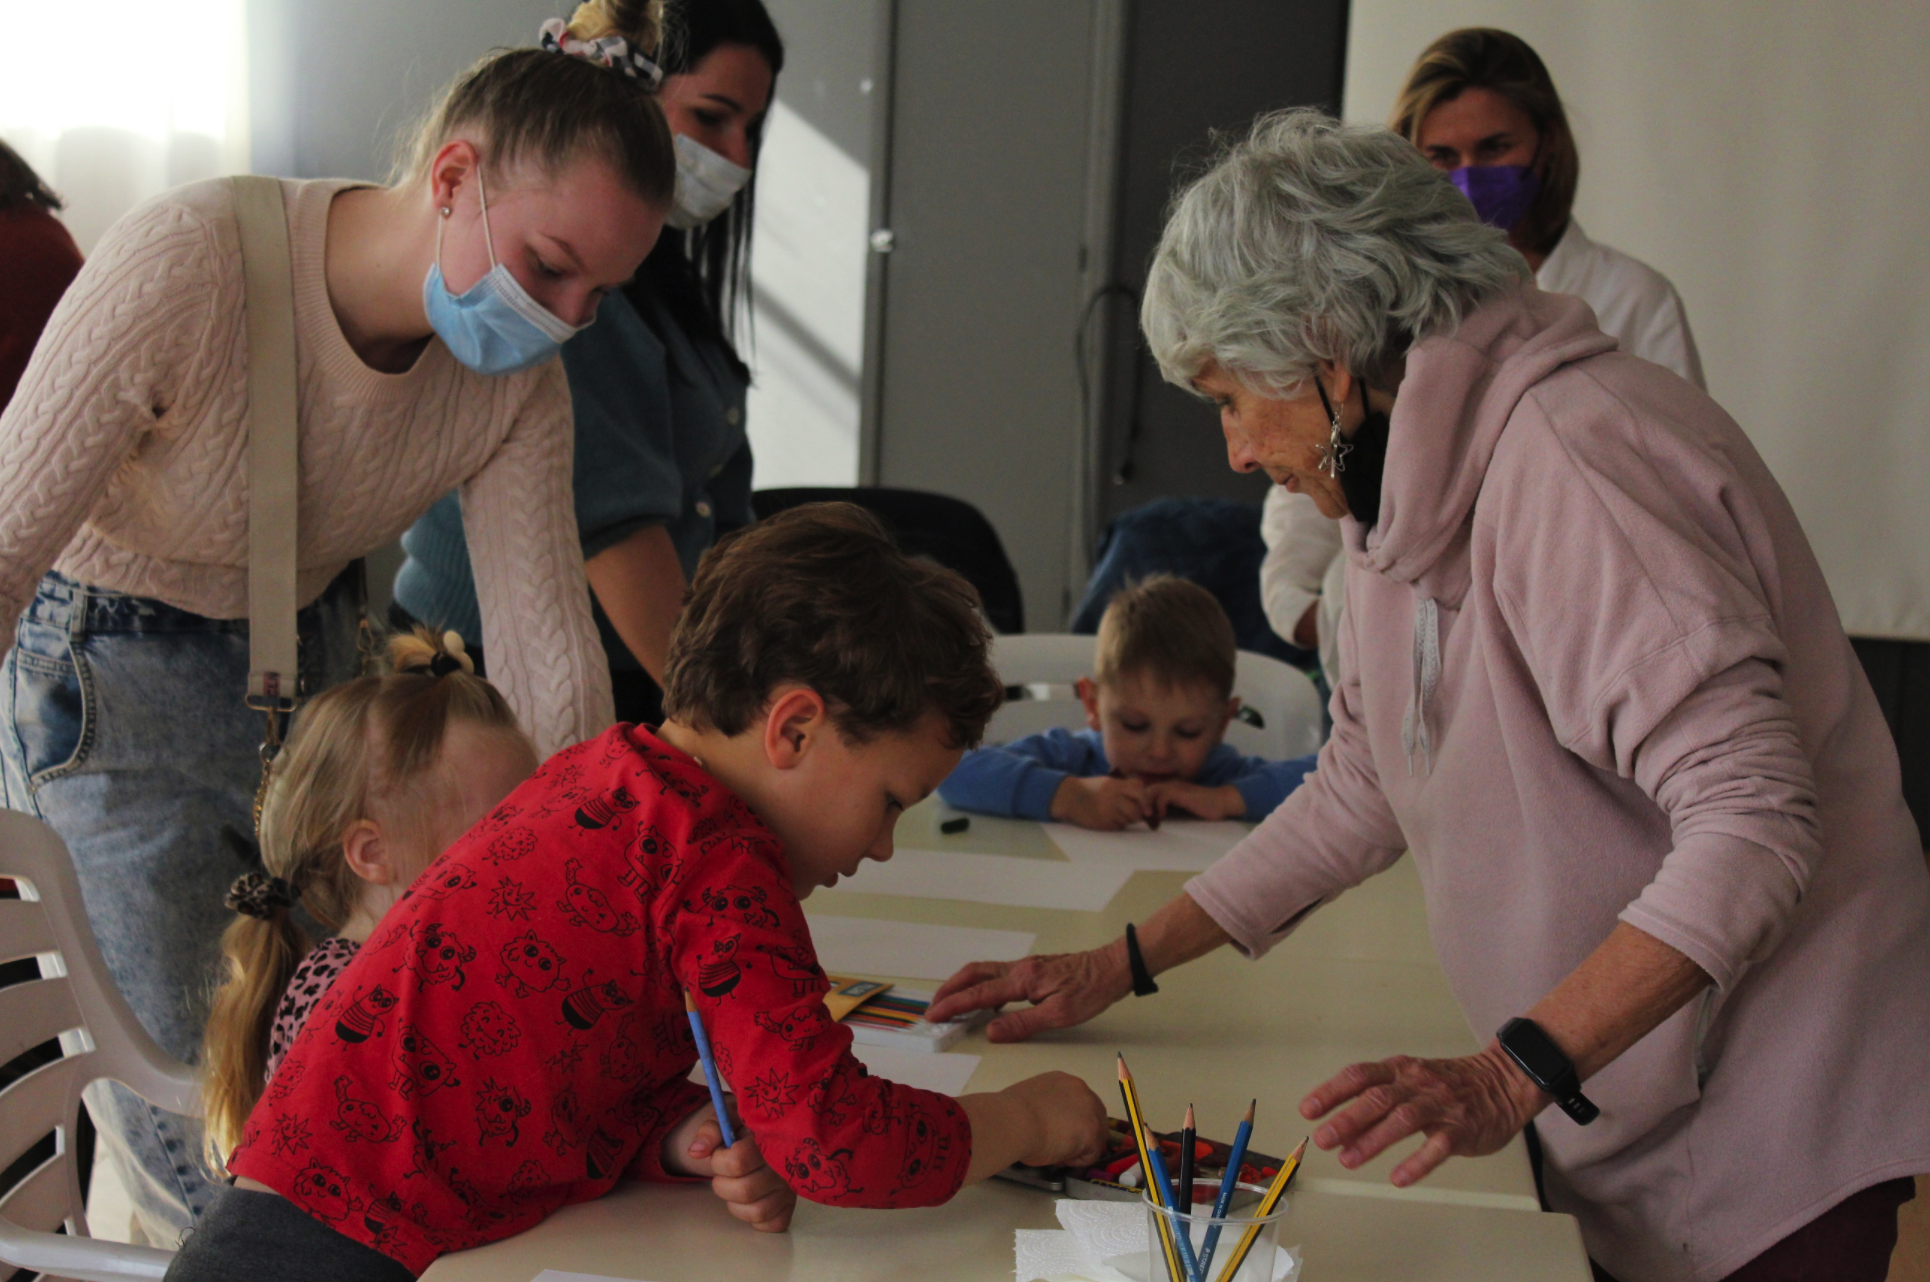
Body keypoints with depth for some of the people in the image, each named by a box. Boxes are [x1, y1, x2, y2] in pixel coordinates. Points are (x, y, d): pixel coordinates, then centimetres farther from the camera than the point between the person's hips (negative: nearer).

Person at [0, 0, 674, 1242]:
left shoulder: (519, 384, -15)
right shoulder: (189, 260, -31)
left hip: (314, 667, 5)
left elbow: (551, 659, -12)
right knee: (206, 1167, -3)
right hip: (106, 692, -5)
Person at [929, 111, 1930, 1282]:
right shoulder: (1414, 484, 7)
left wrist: (1510, 1079, -36)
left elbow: (1753, 821, -30)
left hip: (1772, 1135, -8)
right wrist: (1118, 968, 11)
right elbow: (1362, 792, 14)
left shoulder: (1570, 461, -24)